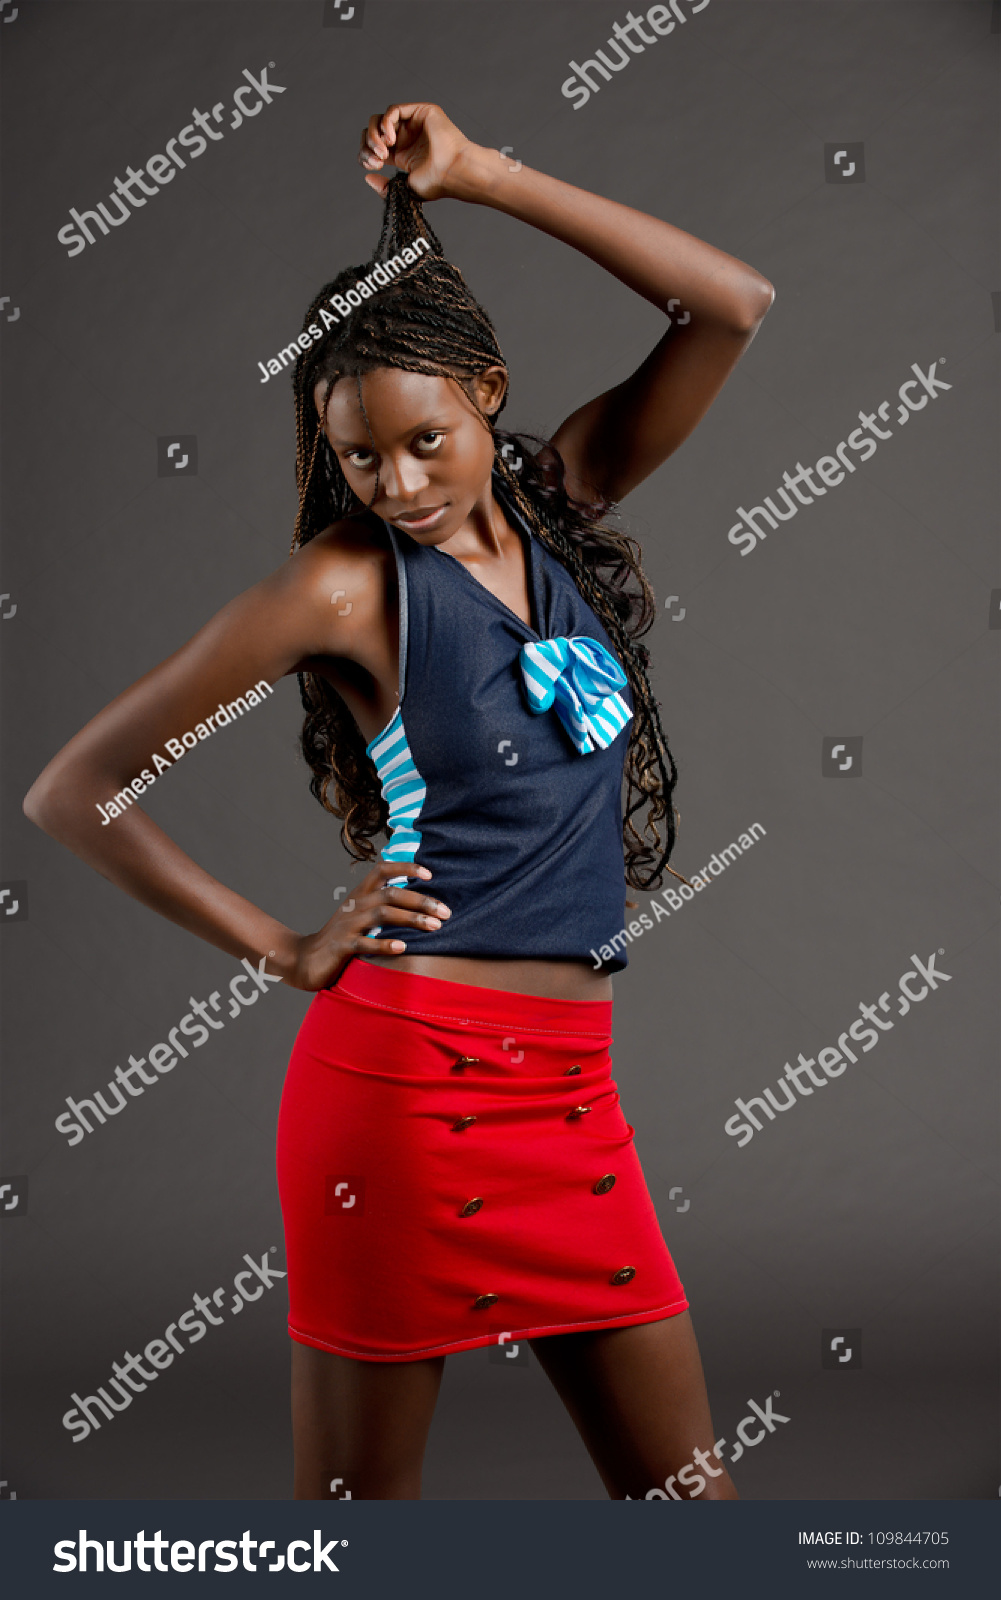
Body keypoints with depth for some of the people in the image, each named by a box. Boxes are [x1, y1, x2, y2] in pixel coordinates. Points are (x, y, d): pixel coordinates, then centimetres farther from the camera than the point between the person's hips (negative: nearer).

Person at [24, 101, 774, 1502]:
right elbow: (73, 791, -6)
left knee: (682, 1482, 11)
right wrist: (286, 951, -4)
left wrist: (483, 176, -1)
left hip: (571, 1092, 6)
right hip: (408, 1076, -5)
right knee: (361, 1496, 6)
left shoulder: (557, 504, 9)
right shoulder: (347, 583, -6)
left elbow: (732, 307, 1)